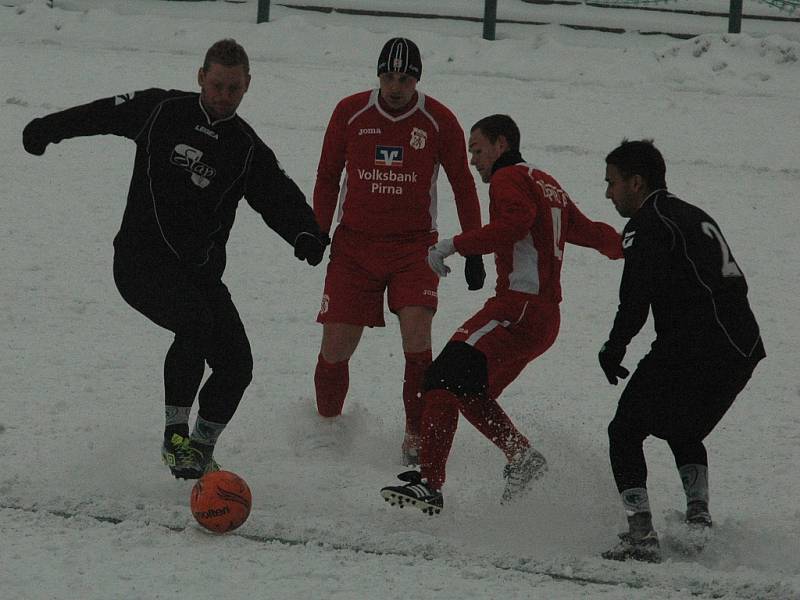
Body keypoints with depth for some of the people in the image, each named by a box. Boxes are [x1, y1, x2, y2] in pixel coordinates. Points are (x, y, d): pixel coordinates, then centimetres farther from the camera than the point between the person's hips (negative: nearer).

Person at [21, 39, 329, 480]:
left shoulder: (247, 150, 4)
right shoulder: (162, 111, -1)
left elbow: (281, 198, -5)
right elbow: (103, 114, 12)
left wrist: (305, 232, -26)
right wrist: (47, 129, 15)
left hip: (201, 271, 4)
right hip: (142, 262, -4)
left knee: (236, 364, -4)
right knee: (196, 323, -31)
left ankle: (202, 447, 20)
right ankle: (176, 433, -21)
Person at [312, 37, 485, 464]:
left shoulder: (439, 121, -3)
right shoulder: (350, 113, -1)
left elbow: (463, 186, 6)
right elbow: (327, 177, 10)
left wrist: (473, 250, 5)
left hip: (413, 245, -1)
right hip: (354, 244, 1)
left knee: (416, 334, -21)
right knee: (336, 347, -2)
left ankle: (417, 434, -10)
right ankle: (326, 425, 22)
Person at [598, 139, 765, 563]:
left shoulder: (647, 223, -4)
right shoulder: (696, 217, 23)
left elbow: (636, 297, -15)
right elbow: (734, 284, 24)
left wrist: (614, 349, -3)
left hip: (691, 349, -9)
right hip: (744, 349, 9)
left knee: (625, 432, 3)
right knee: (684, 432, 29)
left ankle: (641, 534, -9)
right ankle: (698, 519, 13)